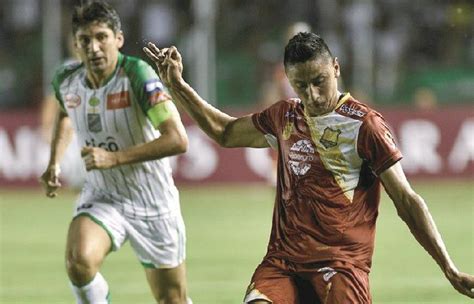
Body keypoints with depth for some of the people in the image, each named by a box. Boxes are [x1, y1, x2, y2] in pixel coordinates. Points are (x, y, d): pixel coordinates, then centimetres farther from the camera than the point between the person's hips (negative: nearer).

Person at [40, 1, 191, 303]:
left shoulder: (137, 75, -22)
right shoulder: (66, 79, -5)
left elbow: (177, 140, -30)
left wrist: (114, 158, -31)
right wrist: (54, 162, 11)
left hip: (154, 204, -3)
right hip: (101, 197, 3)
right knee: (79, 261, -29)